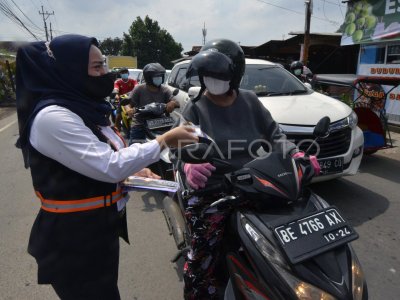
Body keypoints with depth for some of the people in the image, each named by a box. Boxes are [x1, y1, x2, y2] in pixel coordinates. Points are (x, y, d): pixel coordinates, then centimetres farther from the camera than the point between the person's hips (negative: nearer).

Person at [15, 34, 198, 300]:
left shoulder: (82, 107, 5)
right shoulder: (52, 117, -24)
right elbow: (109, 168, -29)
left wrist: (133, 171, -1)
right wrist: (163, 141, -22)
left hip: (100, 228, 9)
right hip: (73, 240, -8)